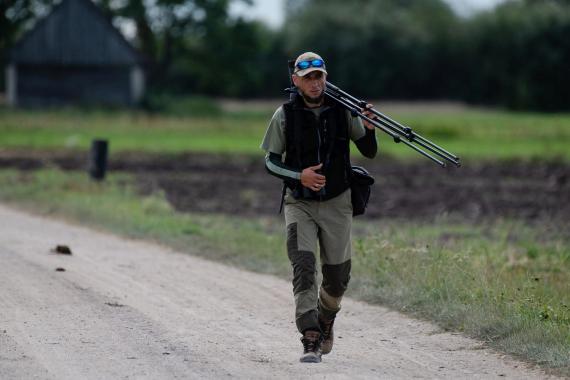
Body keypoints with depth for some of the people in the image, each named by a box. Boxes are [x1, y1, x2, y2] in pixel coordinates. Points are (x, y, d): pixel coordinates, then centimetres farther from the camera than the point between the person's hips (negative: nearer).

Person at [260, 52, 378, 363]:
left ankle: (326, 321, 39)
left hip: (336, 204, 2)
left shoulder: (342, 111, -3)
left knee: (337, 275, 8)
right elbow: (270, 162, 0)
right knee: (303, 266, -18)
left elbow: (369, 152, 2)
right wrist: (299, 175, -18)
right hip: (300, 204, -2)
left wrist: (369, 128, -19)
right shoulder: (285, 115, -6)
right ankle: (310, 341, -23)